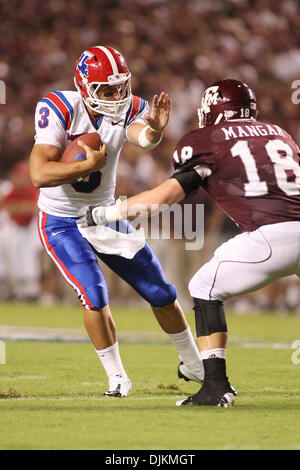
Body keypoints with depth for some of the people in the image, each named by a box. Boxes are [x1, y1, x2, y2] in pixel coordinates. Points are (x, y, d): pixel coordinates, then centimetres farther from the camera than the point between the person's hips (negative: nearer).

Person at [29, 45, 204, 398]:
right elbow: (39, 175, -31)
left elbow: (143, 137, -37)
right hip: (61, 222, -4)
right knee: (95, 295, -22)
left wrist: (154, 130, -59)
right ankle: (116, 377, -4)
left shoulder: (129, 108, -12)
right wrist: (89, 165, -37)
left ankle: (194, 365, 28)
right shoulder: (59, 110, -23)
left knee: (161, 292, 8)